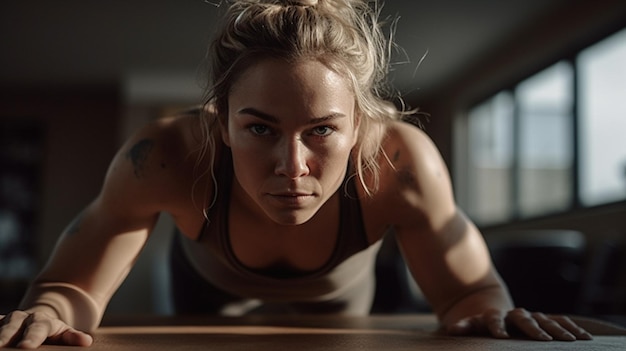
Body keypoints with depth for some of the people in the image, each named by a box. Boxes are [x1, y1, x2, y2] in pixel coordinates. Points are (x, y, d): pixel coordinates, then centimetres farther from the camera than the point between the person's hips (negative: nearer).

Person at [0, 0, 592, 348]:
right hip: (212, 295, 0)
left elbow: (467, 292, -28)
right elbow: (74, 284, -32)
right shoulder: (167, 158, -42)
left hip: (337, 303, 1)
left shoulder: (400, 163, -41)